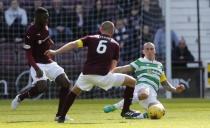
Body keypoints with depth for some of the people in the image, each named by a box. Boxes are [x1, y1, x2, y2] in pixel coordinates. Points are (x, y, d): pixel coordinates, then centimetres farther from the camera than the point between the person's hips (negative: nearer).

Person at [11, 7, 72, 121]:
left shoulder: (45, 27, 4)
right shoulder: (31, 32, -19)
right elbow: (28, 54, -20)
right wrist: (37, 69, -30)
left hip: (49, 62, 8)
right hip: (37, 64, -8)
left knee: (66, 83, -5)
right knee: (42, 86, -30)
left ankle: (60, 115, 2)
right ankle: (20, 97, 0)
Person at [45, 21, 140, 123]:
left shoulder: (91, 38, 14)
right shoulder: (115, 44, 14)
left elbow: (73, 44, 3)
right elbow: (113, 66, 9)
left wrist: (55, 52, 4)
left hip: (86, 74, 2)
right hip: (103, 76, -2)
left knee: (75, 90, 32)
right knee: (131, 81, 14)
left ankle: (62, 117, 26)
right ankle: (126, 111, 12)